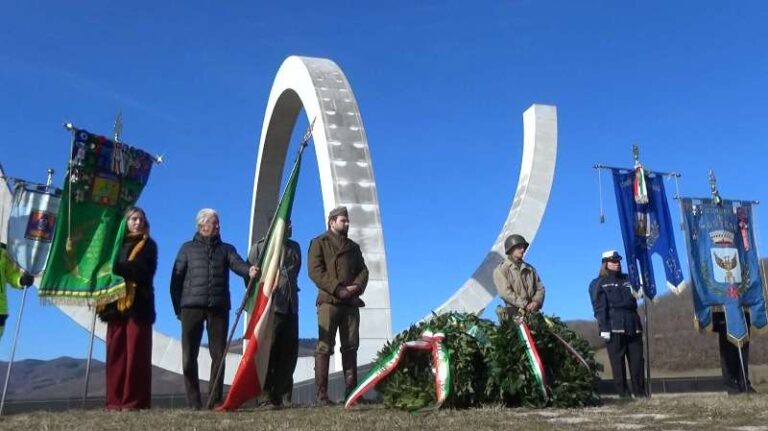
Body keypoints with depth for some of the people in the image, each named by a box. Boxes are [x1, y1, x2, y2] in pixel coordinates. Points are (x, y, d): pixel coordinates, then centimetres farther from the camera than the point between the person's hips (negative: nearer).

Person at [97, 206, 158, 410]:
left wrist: (115, 267, -16)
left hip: (137, 305, -3)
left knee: (135, 353, -5)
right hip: (115, 304, 4)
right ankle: (116, 400, 6)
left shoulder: (148, 246, 9)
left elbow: (140, 270, -8)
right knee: (115, 353, 1)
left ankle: (134, 400, -3)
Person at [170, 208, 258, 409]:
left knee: (219, 355, 0)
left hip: (219, 308, 1)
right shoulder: (188, 248, 14)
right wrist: (178, 308, 2)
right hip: (192, 307, -1)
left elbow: (237, 263, -3)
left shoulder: (226, 249, 17)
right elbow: (176, 280, 10)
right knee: (189, 356, -1)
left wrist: (249, 270, -26)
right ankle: (194, 400, 8)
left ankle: (215, 399, 9)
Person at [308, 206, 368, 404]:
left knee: (351, 347, 4)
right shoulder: (319, 243, 6)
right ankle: (322, 394, -5)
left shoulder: (353, 246, 24)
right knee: (324, 347, -7)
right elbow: (315, 271, -7)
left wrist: (356, 286, -7)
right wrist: (338, 289, -16)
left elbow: (363, 270, 15)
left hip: (351, 302, 5)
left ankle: (351, 391, 8)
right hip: (329, 301, -5)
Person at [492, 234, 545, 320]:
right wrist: (525, 305, -12)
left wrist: (536, 302, -3)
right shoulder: (501, 270, 3)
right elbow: (505, 293, -8)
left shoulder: (530, 269, 22)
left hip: (533, 312, 5)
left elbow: (540, 287, 18)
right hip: (514, 313, -4)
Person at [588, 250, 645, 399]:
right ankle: (623, 392, 2)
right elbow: (599, 308, -4)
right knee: (617, 361, -3)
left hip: (633, 325, 5)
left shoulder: (627, 279, 22)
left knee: (637, 359, 2)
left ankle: (640, 390, 9)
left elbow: (633, 301, 20)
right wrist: (603, 328, -13)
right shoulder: (598, 284, 6)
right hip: (614, 326, -4)